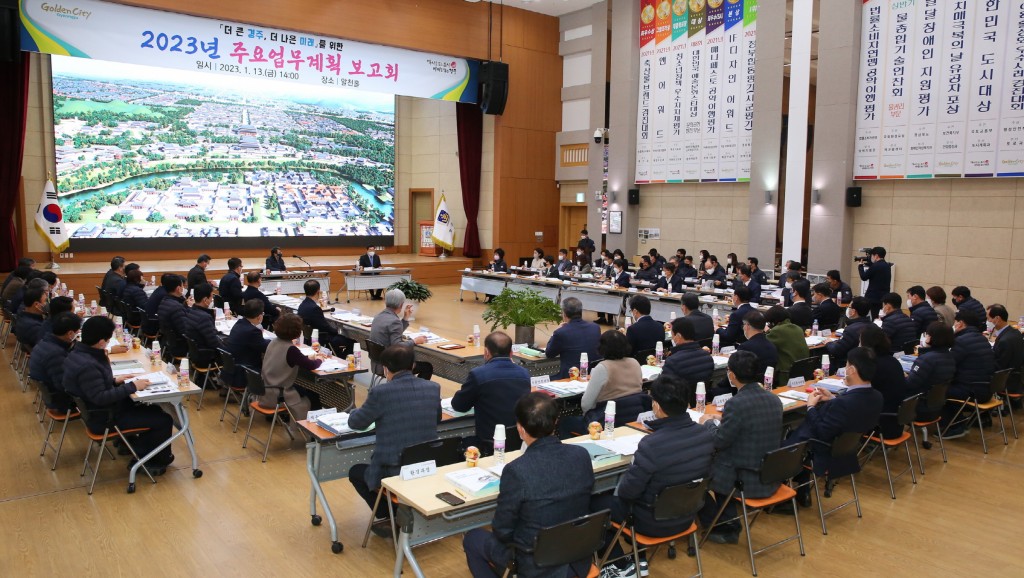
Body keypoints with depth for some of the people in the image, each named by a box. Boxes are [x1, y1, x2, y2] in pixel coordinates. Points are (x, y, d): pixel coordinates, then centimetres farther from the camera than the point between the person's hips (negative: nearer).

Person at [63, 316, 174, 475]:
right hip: (103, 418, -10)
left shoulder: (78, 353, 0)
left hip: (94, 409, 10)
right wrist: (131, 386, -25)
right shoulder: (87, 365, -32)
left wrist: (114, 380, 6)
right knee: (163, 419, -8)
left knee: (153, 408, 17)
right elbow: (100, 398, -32)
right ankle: (156, 461, 12)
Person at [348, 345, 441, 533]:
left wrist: (364, 410, 22)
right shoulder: (433, 388, -3)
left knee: (355, 472, 27)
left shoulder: (380, 392, -15)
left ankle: (389, 518, 19)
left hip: (394, 474, -5)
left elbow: (355, 423, 1)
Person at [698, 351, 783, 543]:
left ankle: (717, 527, 28)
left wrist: (708, 423, 4)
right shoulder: (774, 400, 0)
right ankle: (729, 527, 31)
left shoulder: (736, 404, -24)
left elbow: (719, 441, -16)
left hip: (747, 481, -7)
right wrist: (721, 421, 17)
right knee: (718, 463, 29)